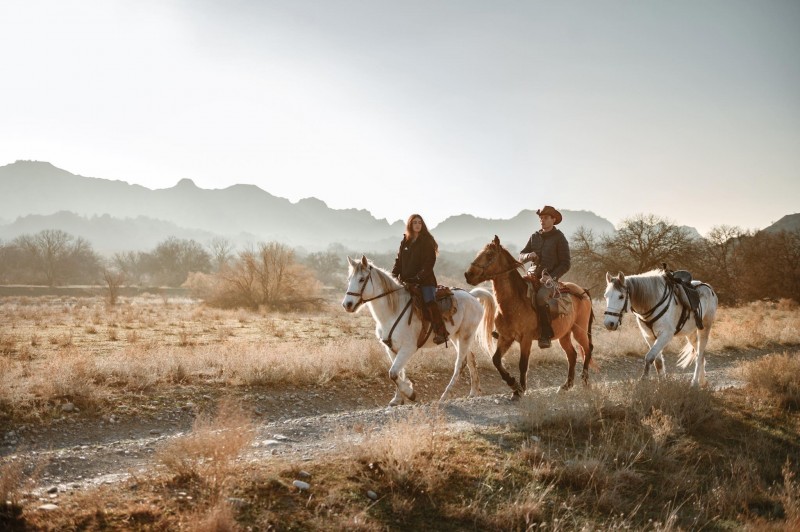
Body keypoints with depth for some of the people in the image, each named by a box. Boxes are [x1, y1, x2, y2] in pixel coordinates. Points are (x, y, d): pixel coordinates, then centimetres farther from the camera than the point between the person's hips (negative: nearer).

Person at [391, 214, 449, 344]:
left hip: (425, 280, -6)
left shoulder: (427, 242, -1)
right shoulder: (404, 242, 14)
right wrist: (393, 276, -2)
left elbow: (429, 263, -9)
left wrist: (419, 278, -20)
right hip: (406, 281, 6)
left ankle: (441, 332, -24)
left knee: (430, 302, -24)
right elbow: (398, 261, 14)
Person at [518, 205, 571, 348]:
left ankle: (546, 335, -29)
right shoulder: (534, 237, 14)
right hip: (534, 275, 6)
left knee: (540, 296, -35)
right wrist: (529, 256, -8)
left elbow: (565, 264, -2)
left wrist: (550, 277, -14)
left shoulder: (559, 238, 0)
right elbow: (521, 257, 16)